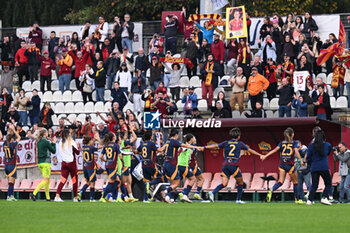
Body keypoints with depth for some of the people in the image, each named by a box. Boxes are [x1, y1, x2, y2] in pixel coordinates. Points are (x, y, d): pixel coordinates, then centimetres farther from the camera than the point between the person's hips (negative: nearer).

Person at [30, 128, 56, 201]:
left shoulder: (38, 142, 11)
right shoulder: (46, 142, -12)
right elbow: (53, 151, -5)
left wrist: (52, 143, 20)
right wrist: (54, 143, 8)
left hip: (40, 162, 8)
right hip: (46, 162, -8)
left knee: (48, 180, 16)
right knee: (45, 180, -10)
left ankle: (48, 197, 16)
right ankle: (34, 193, -24)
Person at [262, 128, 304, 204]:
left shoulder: (282, 143, 10)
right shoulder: (294, 142, 1)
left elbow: (275, 150, -2)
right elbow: (296, 152, -14)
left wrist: (265, 156, -7)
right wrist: (301, 161, -19)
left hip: (282, 164, 3)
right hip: (290, 165, -3)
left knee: (281, 181, -2)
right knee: (295, 182, 13)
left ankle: (271, 191, -30)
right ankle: (297, 199, 19)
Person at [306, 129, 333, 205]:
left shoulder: (311, 146, 1)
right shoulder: (327, 145, 0)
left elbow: (308, 158, 3)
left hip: (314, 168, 2)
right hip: (324, 168, -2)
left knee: (314, 186, 8)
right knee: (328, 184, 9)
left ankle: (309, 200, -5)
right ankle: (324, 198, -9)